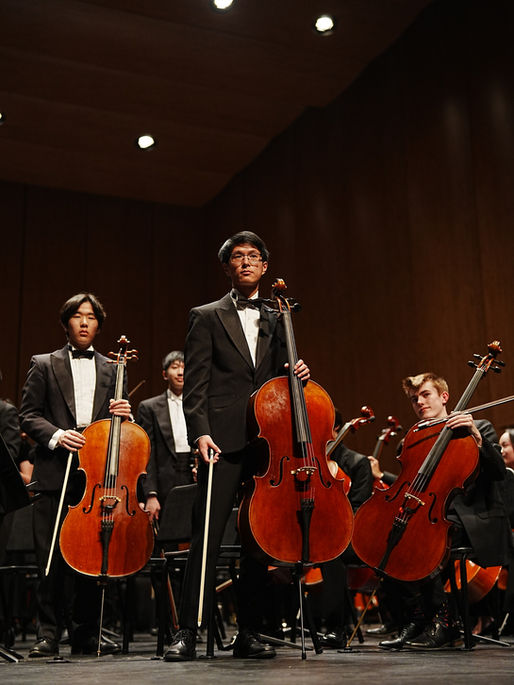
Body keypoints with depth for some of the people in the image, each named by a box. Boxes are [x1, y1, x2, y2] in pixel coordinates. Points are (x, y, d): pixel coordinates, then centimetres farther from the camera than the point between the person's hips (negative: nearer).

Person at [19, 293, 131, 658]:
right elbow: (28, 415, 4)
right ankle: (49, 632, 8)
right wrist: (56, 435, -13)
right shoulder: (44, 365, 11)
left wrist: (121, 413, -2)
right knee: (51, 556, -2)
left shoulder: (111, 370, 18)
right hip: (55, 473, -2)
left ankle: (87, 631, 15)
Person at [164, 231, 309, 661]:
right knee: (207, 537, -7)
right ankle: (188, 633, 0)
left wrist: (296, 375, -3)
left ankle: (248, 633, 15)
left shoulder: (275, 322, 19)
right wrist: (200, 432, -14)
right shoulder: (207, 317, 7)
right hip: (224, 442, -4)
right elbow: (195, 384, -1)